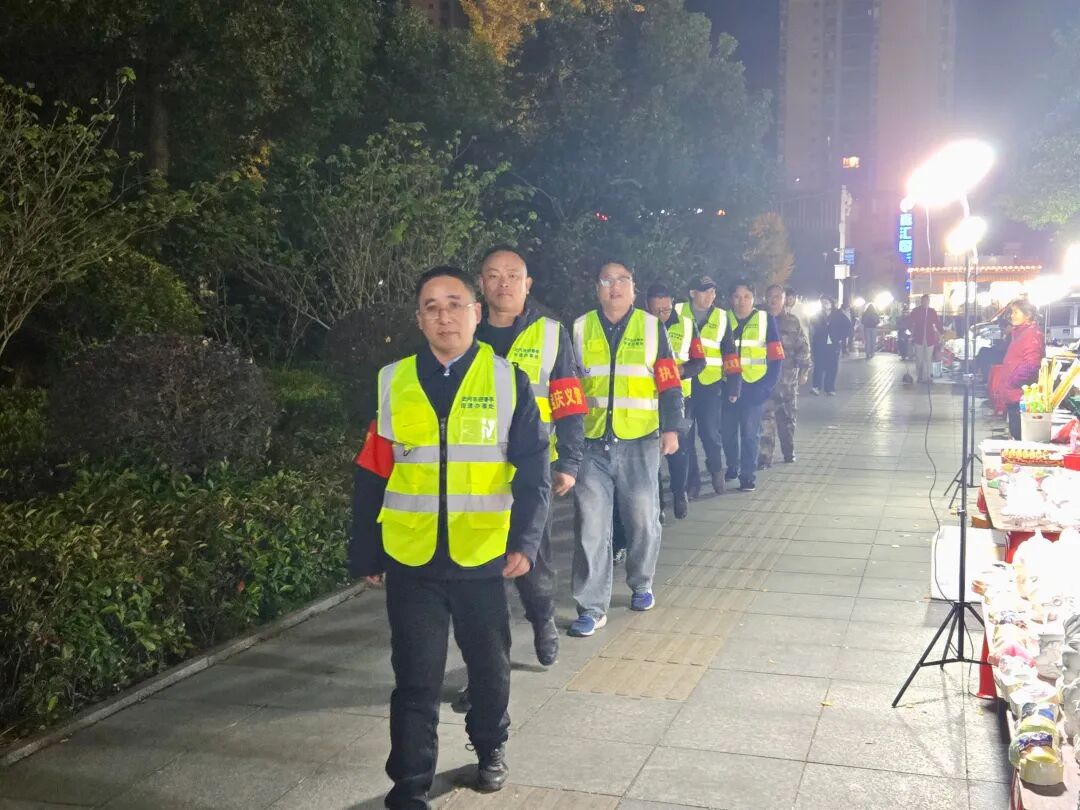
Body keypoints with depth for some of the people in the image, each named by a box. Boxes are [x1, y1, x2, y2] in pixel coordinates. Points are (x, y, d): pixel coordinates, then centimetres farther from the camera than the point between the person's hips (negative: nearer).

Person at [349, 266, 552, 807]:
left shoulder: (508, 381, -3)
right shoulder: (392, 382, 0)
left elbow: (533, 470, -4)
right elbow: (370, 477, 3)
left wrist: (526, 539, -14)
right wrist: (364, 553, 4)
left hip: (482, 557, 0)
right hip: (410, 559, 0)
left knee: (490, 666, 18)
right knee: (415, 679, 6)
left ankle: (490, 750, 42)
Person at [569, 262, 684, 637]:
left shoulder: (652, 327, 7)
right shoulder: (580, 329, 8)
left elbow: (669, 382, 6)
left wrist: (671, 428, 0)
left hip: (639, 442, 0)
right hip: (591, 443, 0)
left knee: (643, 519, 8)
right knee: (590, 525, -2)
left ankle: (641, 584, 32)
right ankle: (592, 607, 6)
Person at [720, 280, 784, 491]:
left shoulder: (766, 320, 1)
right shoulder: (724, 320, 4)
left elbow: (775, 358, 1)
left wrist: (767, 386, -7)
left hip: (754, 386, -2)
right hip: (728, 386, 2)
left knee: (750, 433, -2)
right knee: (728, 431, 10)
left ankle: (748, 475, 8)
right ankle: (732, 467, 31)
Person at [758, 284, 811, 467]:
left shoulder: (793, 322, 6)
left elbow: (803, 348, 6)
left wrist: (804, 371, 1)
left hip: (788, 377, 2)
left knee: (788, 416, 12)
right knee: (765, 416, -12)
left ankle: (789, 452, 27)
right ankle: (764, 457, -12)